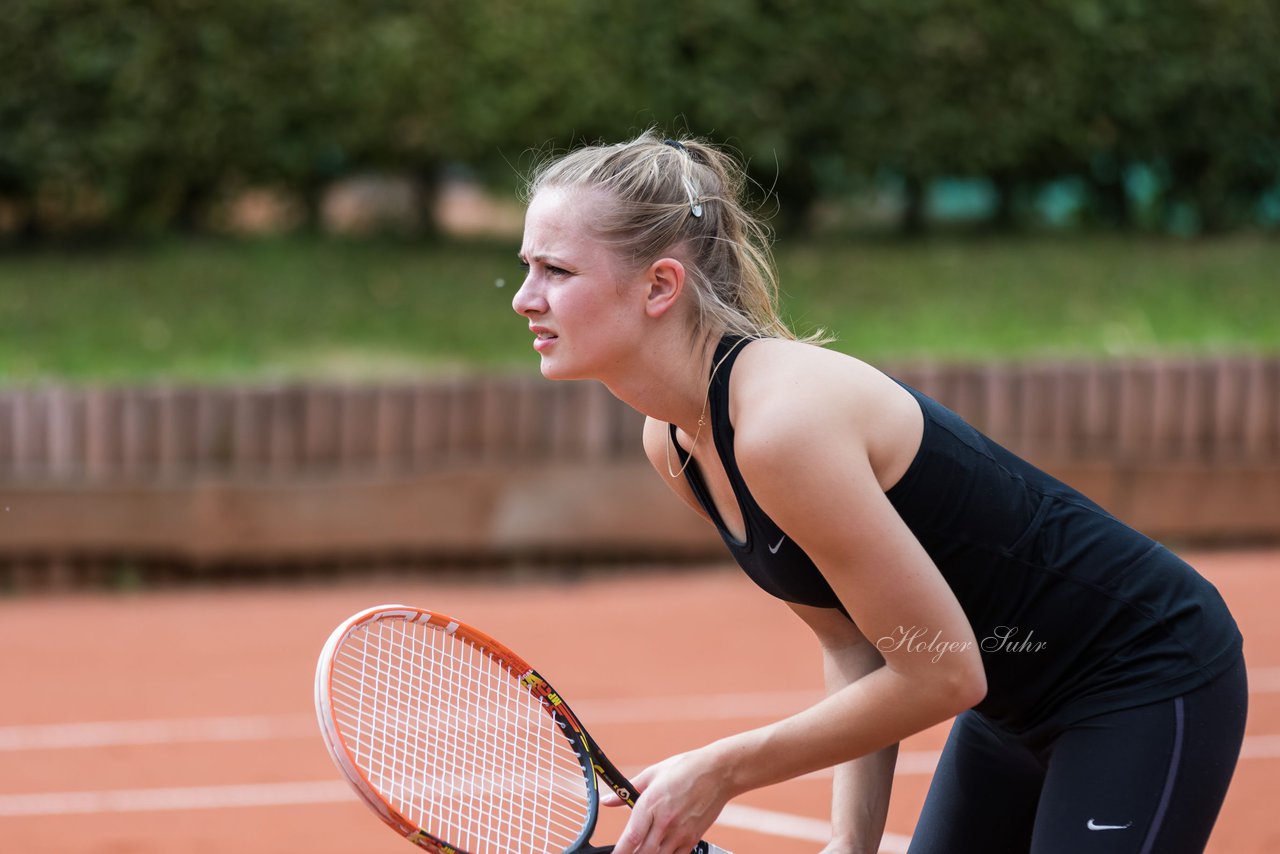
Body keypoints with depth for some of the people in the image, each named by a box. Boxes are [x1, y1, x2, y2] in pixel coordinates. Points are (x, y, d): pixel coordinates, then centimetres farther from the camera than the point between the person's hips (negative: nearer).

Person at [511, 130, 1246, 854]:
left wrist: (724, 771, -18)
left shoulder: (784, 423, -31)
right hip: (1013, 702, 9)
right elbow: (854, 642, 4)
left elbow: (942, 676, -26)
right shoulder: (672, 442, -3)